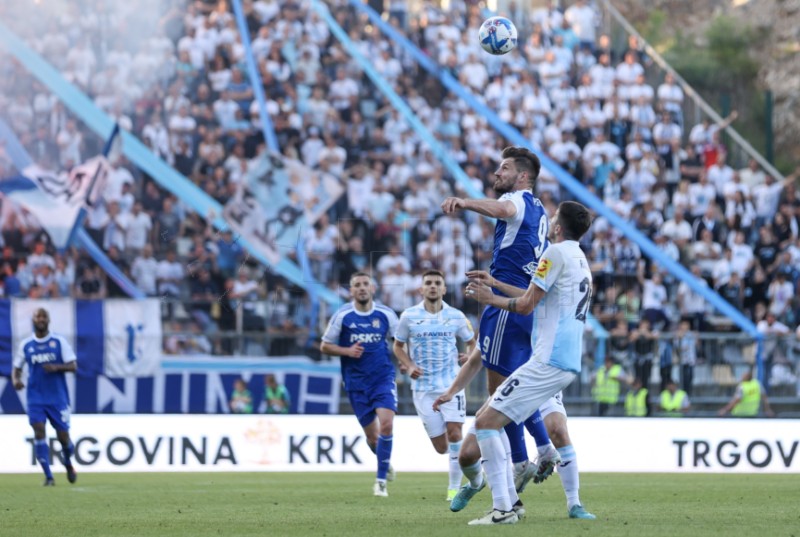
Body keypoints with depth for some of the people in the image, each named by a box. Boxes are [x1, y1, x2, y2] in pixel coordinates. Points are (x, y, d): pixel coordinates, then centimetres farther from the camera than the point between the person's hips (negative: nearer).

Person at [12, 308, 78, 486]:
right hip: (36, 398, 1)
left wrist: (56, 367, -22)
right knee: (39, 431, -16)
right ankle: (48, 476, -12)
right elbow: (17, 368, 11)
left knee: (63, 436, 1)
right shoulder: (25, 345, 4)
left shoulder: (59, 342, 0)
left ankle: (68, 465, 33)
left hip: (58, 397, -1)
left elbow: (73, 366, -3)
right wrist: (16, 379, -12)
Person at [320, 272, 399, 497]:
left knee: (386, 424, -20)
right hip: (356, 383, 0)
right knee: (372, 435, 4)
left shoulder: (385, 315, 0)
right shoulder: (342, 316, -4)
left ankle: (381, 480, -10)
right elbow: (325, 346, 3)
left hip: (383, 377, 0)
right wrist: (347, 351, -14)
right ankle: (385, 464, 38)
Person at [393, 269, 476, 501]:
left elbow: (471, 342, 16)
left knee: (454, 433, -15)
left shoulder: (456, 317, 2)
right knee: (441, 447, -1)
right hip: (423, 388, 0)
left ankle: (455, 486, -4)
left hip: (451, 384, 0)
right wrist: (409, 366, -6)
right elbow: (398, 346, 11)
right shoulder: (409, 316, 0)